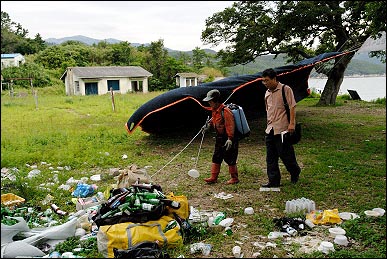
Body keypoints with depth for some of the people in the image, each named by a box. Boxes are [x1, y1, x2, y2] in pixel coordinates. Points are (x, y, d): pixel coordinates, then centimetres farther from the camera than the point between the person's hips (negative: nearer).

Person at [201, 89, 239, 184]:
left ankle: (234, 178, 14)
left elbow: (230, 125, -23)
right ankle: (213, 177, 18)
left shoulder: (225, 111, -22)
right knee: (216, 158, 11)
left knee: (230, 159, 0)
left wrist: (230, 139, -25)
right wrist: (208, 125, 7)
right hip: (220, 138, 9)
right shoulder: (214, 110, 6)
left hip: (228, 138, -9)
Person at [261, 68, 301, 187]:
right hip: (270, 130, 7)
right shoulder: (267, 93, 15)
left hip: (282, 128, -7)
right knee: (271, 157, 7)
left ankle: (295, 173, 27)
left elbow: (292, 107, -10)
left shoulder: (285, 89, -6)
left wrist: (292, 123, -18)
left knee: (285, 154, 1)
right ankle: (274, 181, 15)